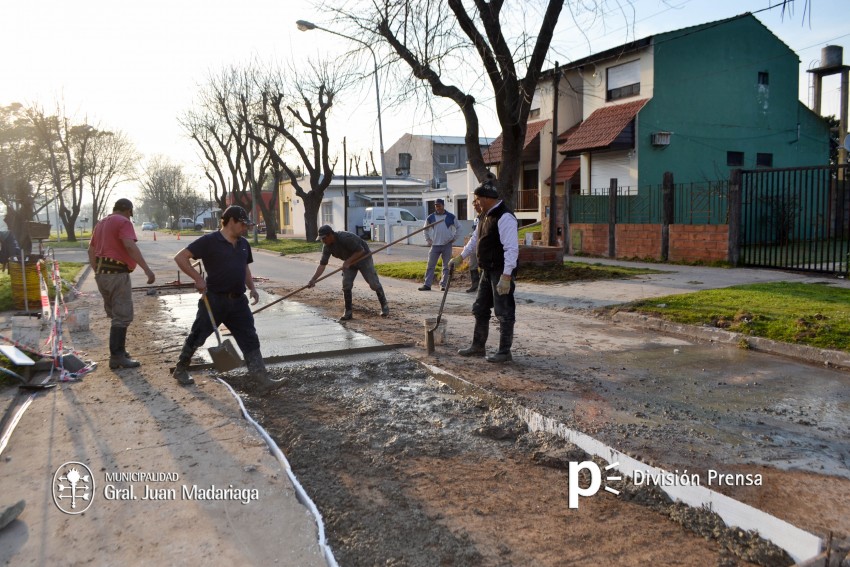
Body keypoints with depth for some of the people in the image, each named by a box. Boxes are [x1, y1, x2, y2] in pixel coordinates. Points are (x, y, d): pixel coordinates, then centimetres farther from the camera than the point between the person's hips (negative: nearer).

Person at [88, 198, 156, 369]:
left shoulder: (101, 224, 20)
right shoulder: (123, 222, -8)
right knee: (122, 316, -6)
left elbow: (91, 250, 22)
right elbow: (130, 246, -24)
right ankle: (117, 357, -6)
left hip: (102, 273, 9)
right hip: (117, 274, -9)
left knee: (115, 314, 18)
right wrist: (147, 269, -28)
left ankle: (118, 350, 25)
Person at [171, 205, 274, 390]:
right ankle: (180, 369, 30)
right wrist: (198, 278, -19)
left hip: (238, 300, 5)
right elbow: (180, 257, -13)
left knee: (250, 339, -1)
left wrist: (252, 288, 10)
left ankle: (261, 377, -2)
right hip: (215, 299, -5)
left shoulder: (243, 244, 10)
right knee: (197, 336, 9)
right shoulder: (209, 241, -11)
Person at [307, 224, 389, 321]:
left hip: (363, 258, -6)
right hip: (349, 262, 6)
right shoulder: (327, 246, -13)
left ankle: (384, 306, 14)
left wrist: (348, 262, -31)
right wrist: (313, 279, -22)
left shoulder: (345, 238, -34)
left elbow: (361, 251, -29)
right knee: (346, 285, -6)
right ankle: (348, 312, 3)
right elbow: (322, 264, -13)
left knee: (374, 283, -4)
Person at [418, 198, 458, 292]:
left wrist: (453, 238, 3)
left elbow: (457, 228, 12)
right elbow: (426, 229, 16)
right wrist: (428, 240, 8)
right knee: (430, 266, 0)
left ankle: (443, 285, 10)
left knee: (446, 266, 3)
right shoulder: (430, 217, 3)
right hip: (435, 245, 1)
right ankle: (427, 285, 3)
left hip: (447, 245, -1)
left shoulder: (451, 217, 0)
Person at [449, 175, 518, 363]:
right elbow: (475, 239, 27)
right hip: (487, 270, 10)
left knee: (504, 313, -1)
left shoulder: (504, 217, -19)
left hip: (501, 273, -10)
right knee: (480, 310, 17)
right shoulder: (485, 216, 12)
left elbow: (511, 248, -25)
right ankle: (478, 347, 29)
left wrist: (506, 276, -29)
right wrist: (461, 257, 29)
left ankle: (504, 352, 9)